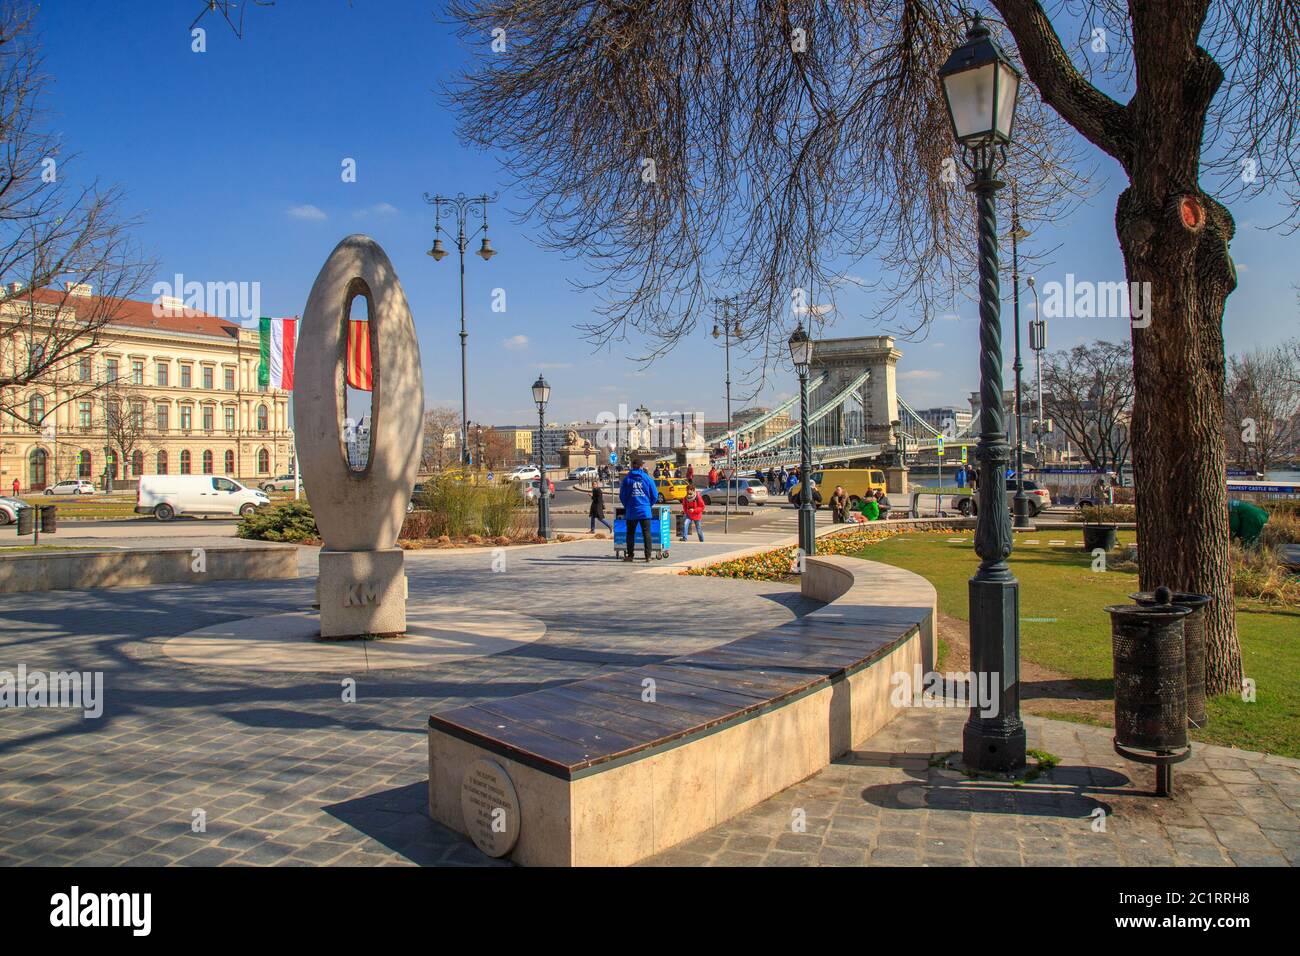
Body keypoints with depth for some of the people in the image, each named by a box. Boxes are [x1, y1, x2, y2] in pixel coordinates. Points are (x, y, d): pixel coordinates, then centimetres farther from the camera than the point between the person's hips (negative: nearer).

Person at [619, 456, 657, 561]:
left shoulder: (627, 478, -1)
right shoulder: (648, 478, -1)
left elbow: (622, 495, 2)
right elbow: (655, 495, 1)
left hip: (631, 512, 0)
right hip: (645, 511, 0)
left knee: (630, 533, 11)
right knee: (646, 533, 5)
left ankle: (630, 555, 11)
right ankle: (648, 556, 2)